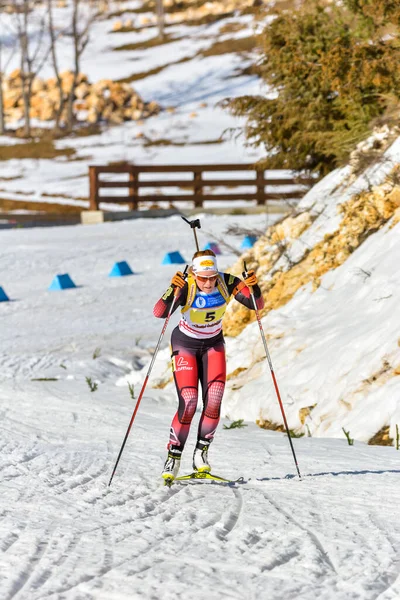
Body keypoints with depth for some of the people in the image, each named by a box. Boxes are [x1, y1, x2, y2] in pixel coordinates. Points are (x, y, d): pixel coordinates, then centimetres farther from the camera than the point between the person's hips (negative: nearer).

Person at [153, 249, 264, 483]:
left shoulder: (227, 283, -21)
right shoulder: (185, 288, -29)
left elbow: (257, 305, -20)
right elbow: (159, 313, -42)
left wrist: (254, 288, -40)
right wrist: (172, 291, -59)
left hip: (214, 344, 3)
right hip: (185, 345, -3)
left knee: (214, 400, -13)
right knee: (188, 402, -15)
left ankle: (201, 452, 4)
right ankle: (173, 457, 0)